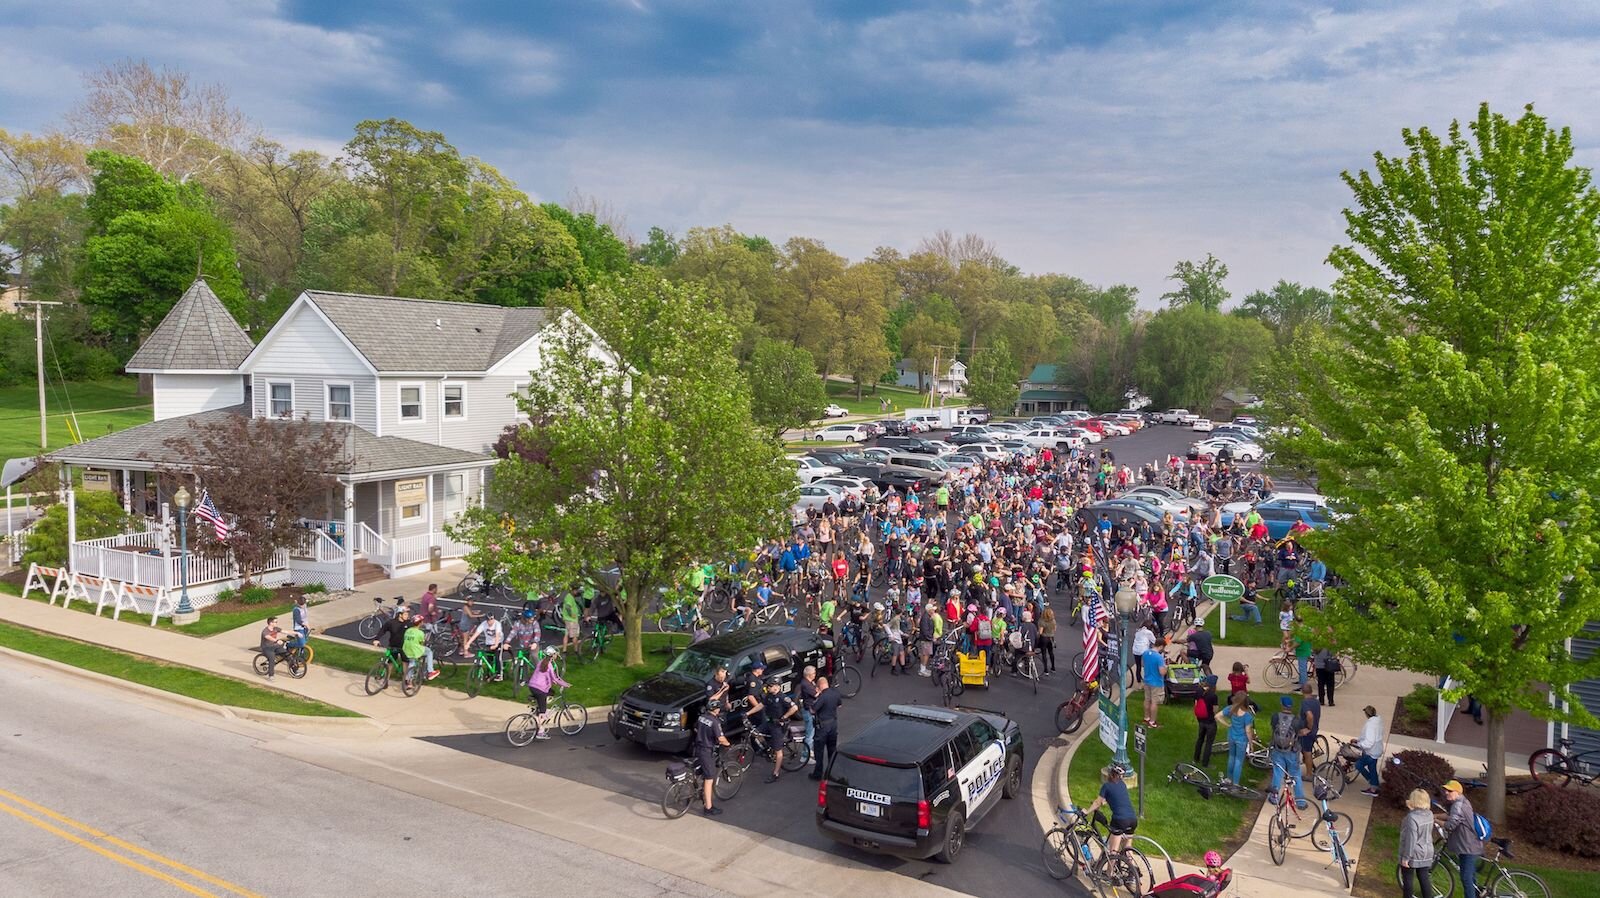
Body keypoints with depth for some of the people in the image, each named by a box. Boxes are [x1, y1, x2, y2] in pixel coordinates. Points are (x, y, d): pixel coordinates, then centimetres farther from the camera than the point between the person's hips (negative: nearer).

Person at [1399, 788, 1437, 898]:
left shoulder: (1412, 817, -25)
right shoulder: (1429, 814, -3)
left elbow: (1410, 839, -23)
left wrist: (1406, 857, -15)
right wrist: (1412, 808, 14)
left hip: (1413, 855, -6)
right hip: (1426, 854, 6)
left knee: (1407, 880, 8)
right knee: (1424, 879, 14)